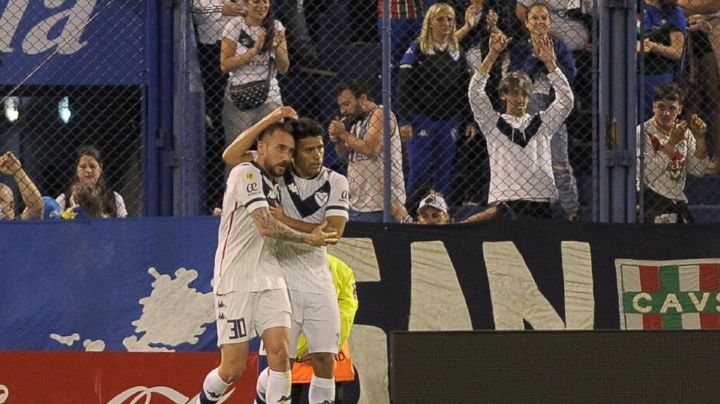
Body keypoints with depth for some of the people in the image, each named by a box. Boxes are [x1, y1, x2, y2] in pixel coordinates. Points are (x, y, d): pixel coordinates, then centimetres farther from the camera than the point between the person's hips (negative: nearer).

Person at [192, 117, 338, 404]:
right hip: (236, 282, -7)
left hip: (269, 280, 7)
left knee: (280, 353, -12)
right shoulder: (246, 173, -8)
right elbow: (266, 226, -16)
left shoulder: (273, 186, 18)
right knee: (233, 368, -4)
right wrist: (308, 238, -6)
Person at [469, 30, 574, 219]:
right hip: (506, 201, -2)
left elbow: (565, 100, 6)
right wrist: (493, 54, -7)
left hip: (541, 200, 2)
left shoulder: (541, 123, 16)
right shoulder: (493, 123, 11)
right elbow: (475, 93, 0)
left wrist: (549, 62, -2)